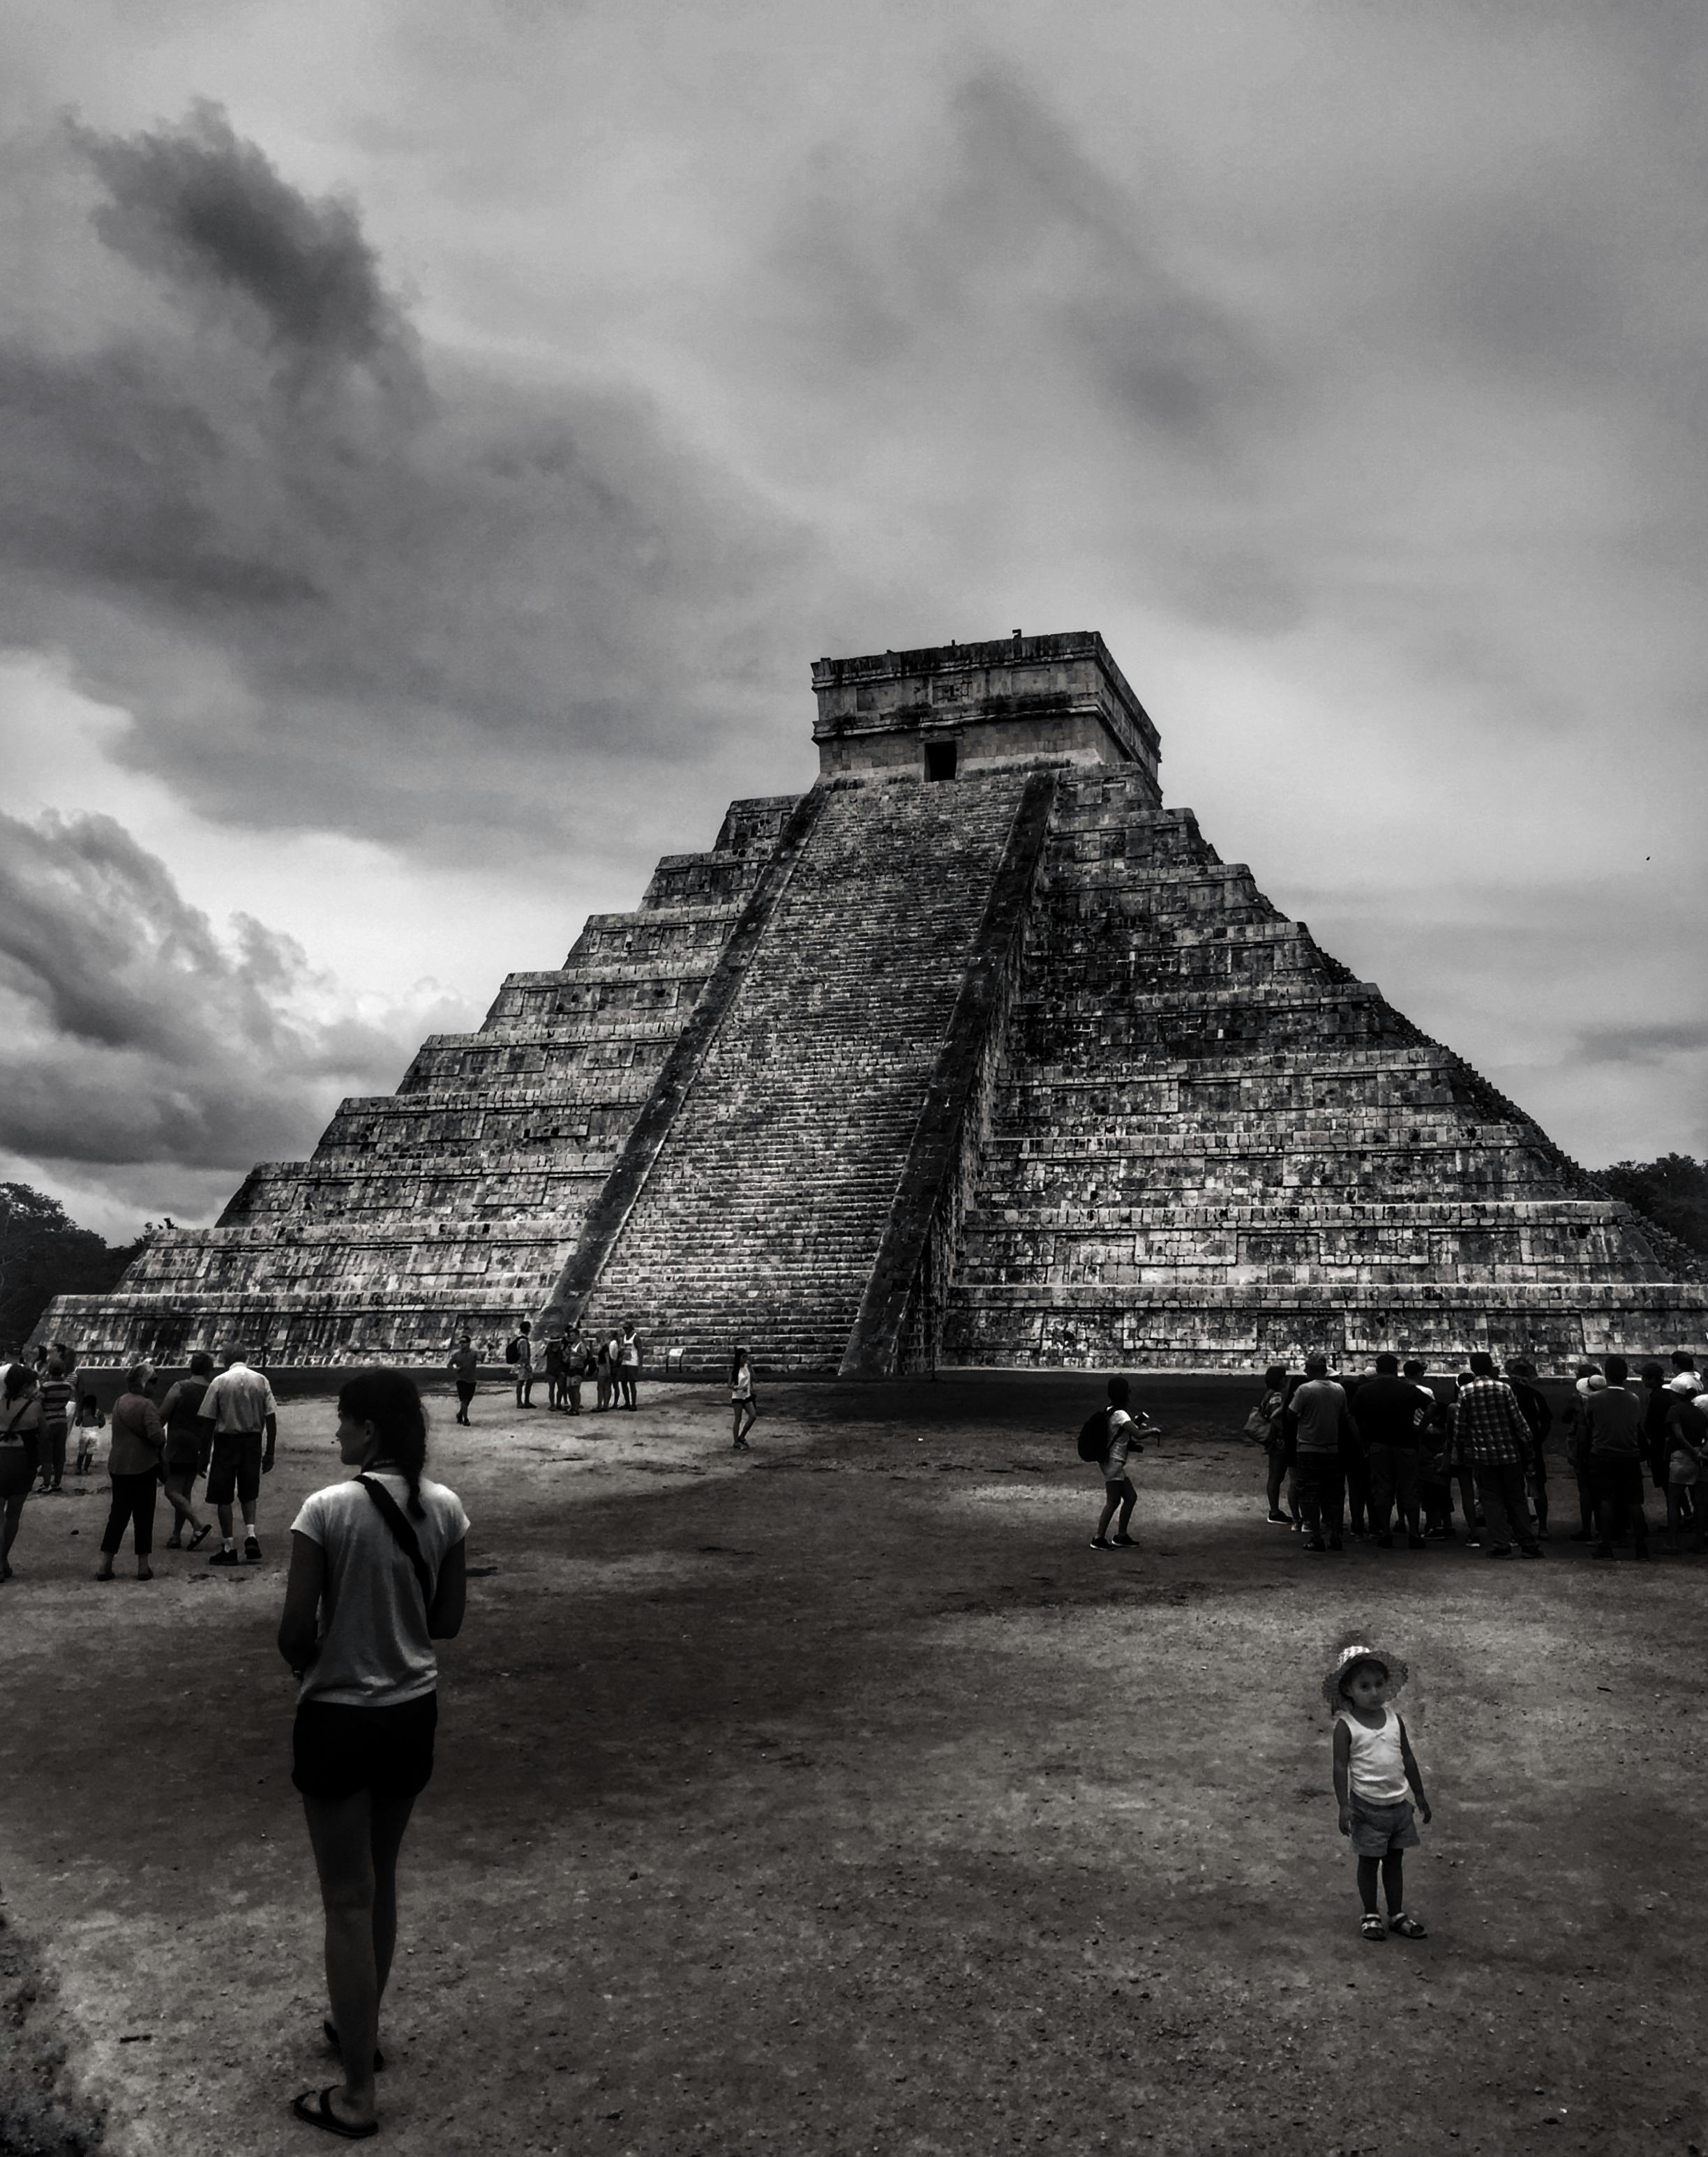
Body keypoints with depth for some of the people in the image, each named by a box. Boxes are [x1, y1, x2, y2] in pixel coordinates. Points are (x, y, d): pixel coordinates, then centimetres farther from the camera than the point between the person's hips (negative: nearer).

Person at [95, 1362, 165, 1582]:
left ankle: (105, 1566, 11)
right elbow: (156, 1435, -26)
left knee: (118, 1514, 13)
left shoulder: (119, 1402, 8)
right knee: (143, 1515, 3)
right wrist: (162, 1447, -4)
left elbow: (121, 1432, 12)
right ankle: (143, 1567, 7)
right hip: (144, 1466, -6)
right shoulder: (146, 1405, -16)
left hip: (118, 1466, 6)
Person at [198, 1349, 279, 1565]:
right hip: (253, 1442, 3)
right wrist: (269, 1452, 5)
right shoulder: (261, 1380, 1)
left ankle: (229, 1548, 7)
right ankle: (251, 1535, -2)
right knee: (248, 1493, 17)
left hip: (226, 1442, -3)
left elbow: (207, 1421, -5)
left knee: (223, 1497, 6)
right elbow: (271, 1418, -1)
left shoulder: (220, 1382, -5)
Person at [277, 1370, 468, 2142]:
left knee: (348, 1901, 7)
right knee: (380, 1883, 24)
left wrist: (313, 1667, 4)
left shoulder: (327, 1508, -20)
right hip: (414, 1714, 5)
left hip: (338, 1718, -5)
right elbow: (447, 1619, 2)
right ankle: (363, 2029, 42)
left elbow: (296, 1632, -16)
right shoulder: (444, 1507, -5)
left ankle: (355, 2095, 17)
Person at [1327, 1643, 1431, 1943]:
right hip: (1367, 1805, -4)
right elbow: (1341, 1766, -12)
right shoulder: (1346, 1725, -13)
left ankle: (1397, 1914, 28)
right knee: (1369, 1861, 8)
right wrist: (1344, 1805, -16)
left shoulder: (1394, 1717, 0)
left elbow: (1408, 1757, 9)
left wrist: (1420, 1795, 13)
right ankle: (1370, 1916, 22)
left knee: (1395, 1860, 15)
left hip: (1399, 1803, 4)